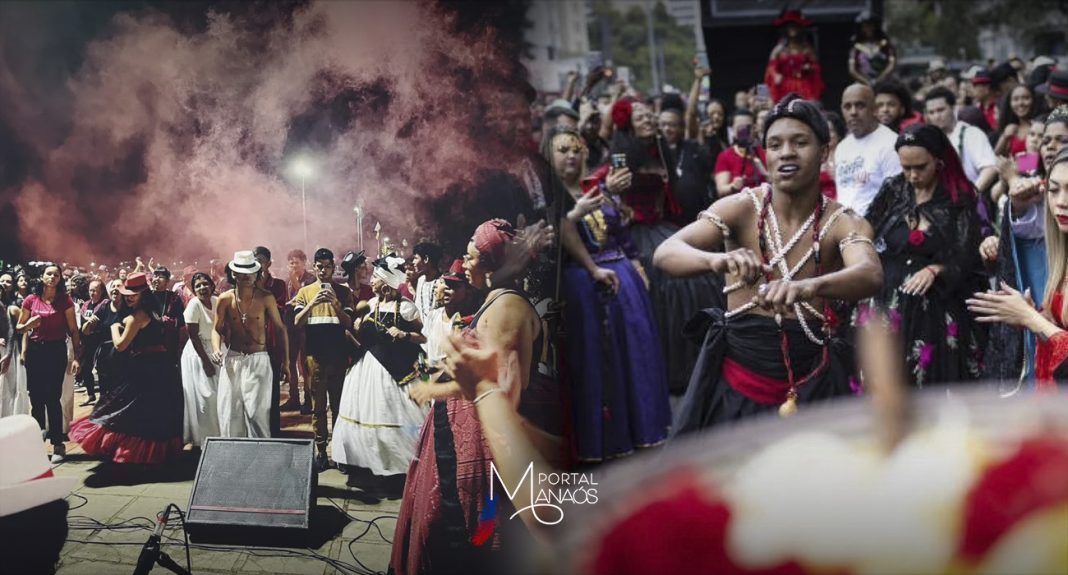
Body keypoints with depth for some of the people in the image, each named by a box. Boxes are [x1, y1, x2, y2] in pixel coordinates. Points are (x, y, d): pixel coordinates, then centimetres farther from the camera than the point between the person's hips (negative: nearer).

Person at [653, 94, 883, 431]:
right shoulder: (741, 209, -8)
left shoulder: (843, 223, -8)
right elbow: (665, 254, -23)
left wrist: (809, 287, -50)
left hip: (811, 389, 0)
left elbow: (871, 276, -29)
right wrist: (717, 260, -45)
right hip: (737, 383, 0)